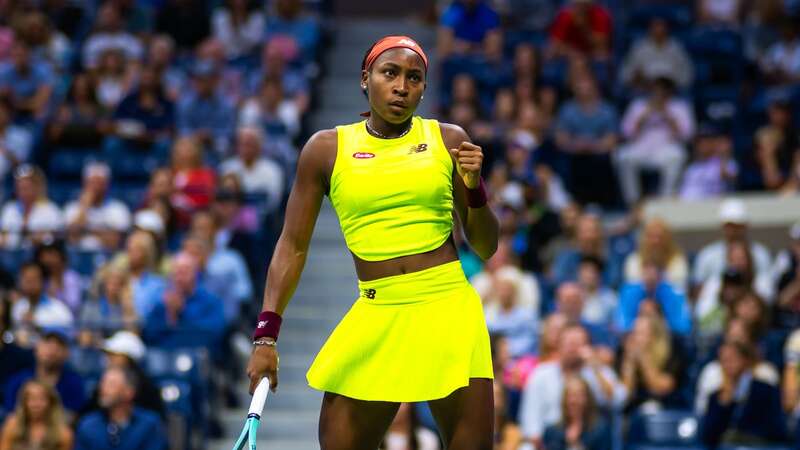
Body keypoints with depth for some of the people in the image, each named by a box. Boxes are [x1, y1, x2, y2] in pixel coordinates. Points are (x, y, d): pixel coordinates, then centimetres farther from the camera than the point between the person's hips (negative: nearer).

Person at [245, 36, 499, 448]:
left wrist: (474, 188, -8)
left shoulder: (448, 141, 5)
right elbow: (293, 246, 7)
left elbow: (484, 249, 11)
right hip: (376, 316, 0)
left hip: (447, 309, 0)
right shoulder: (327, 149, 4)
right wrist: (266, 334, -1)